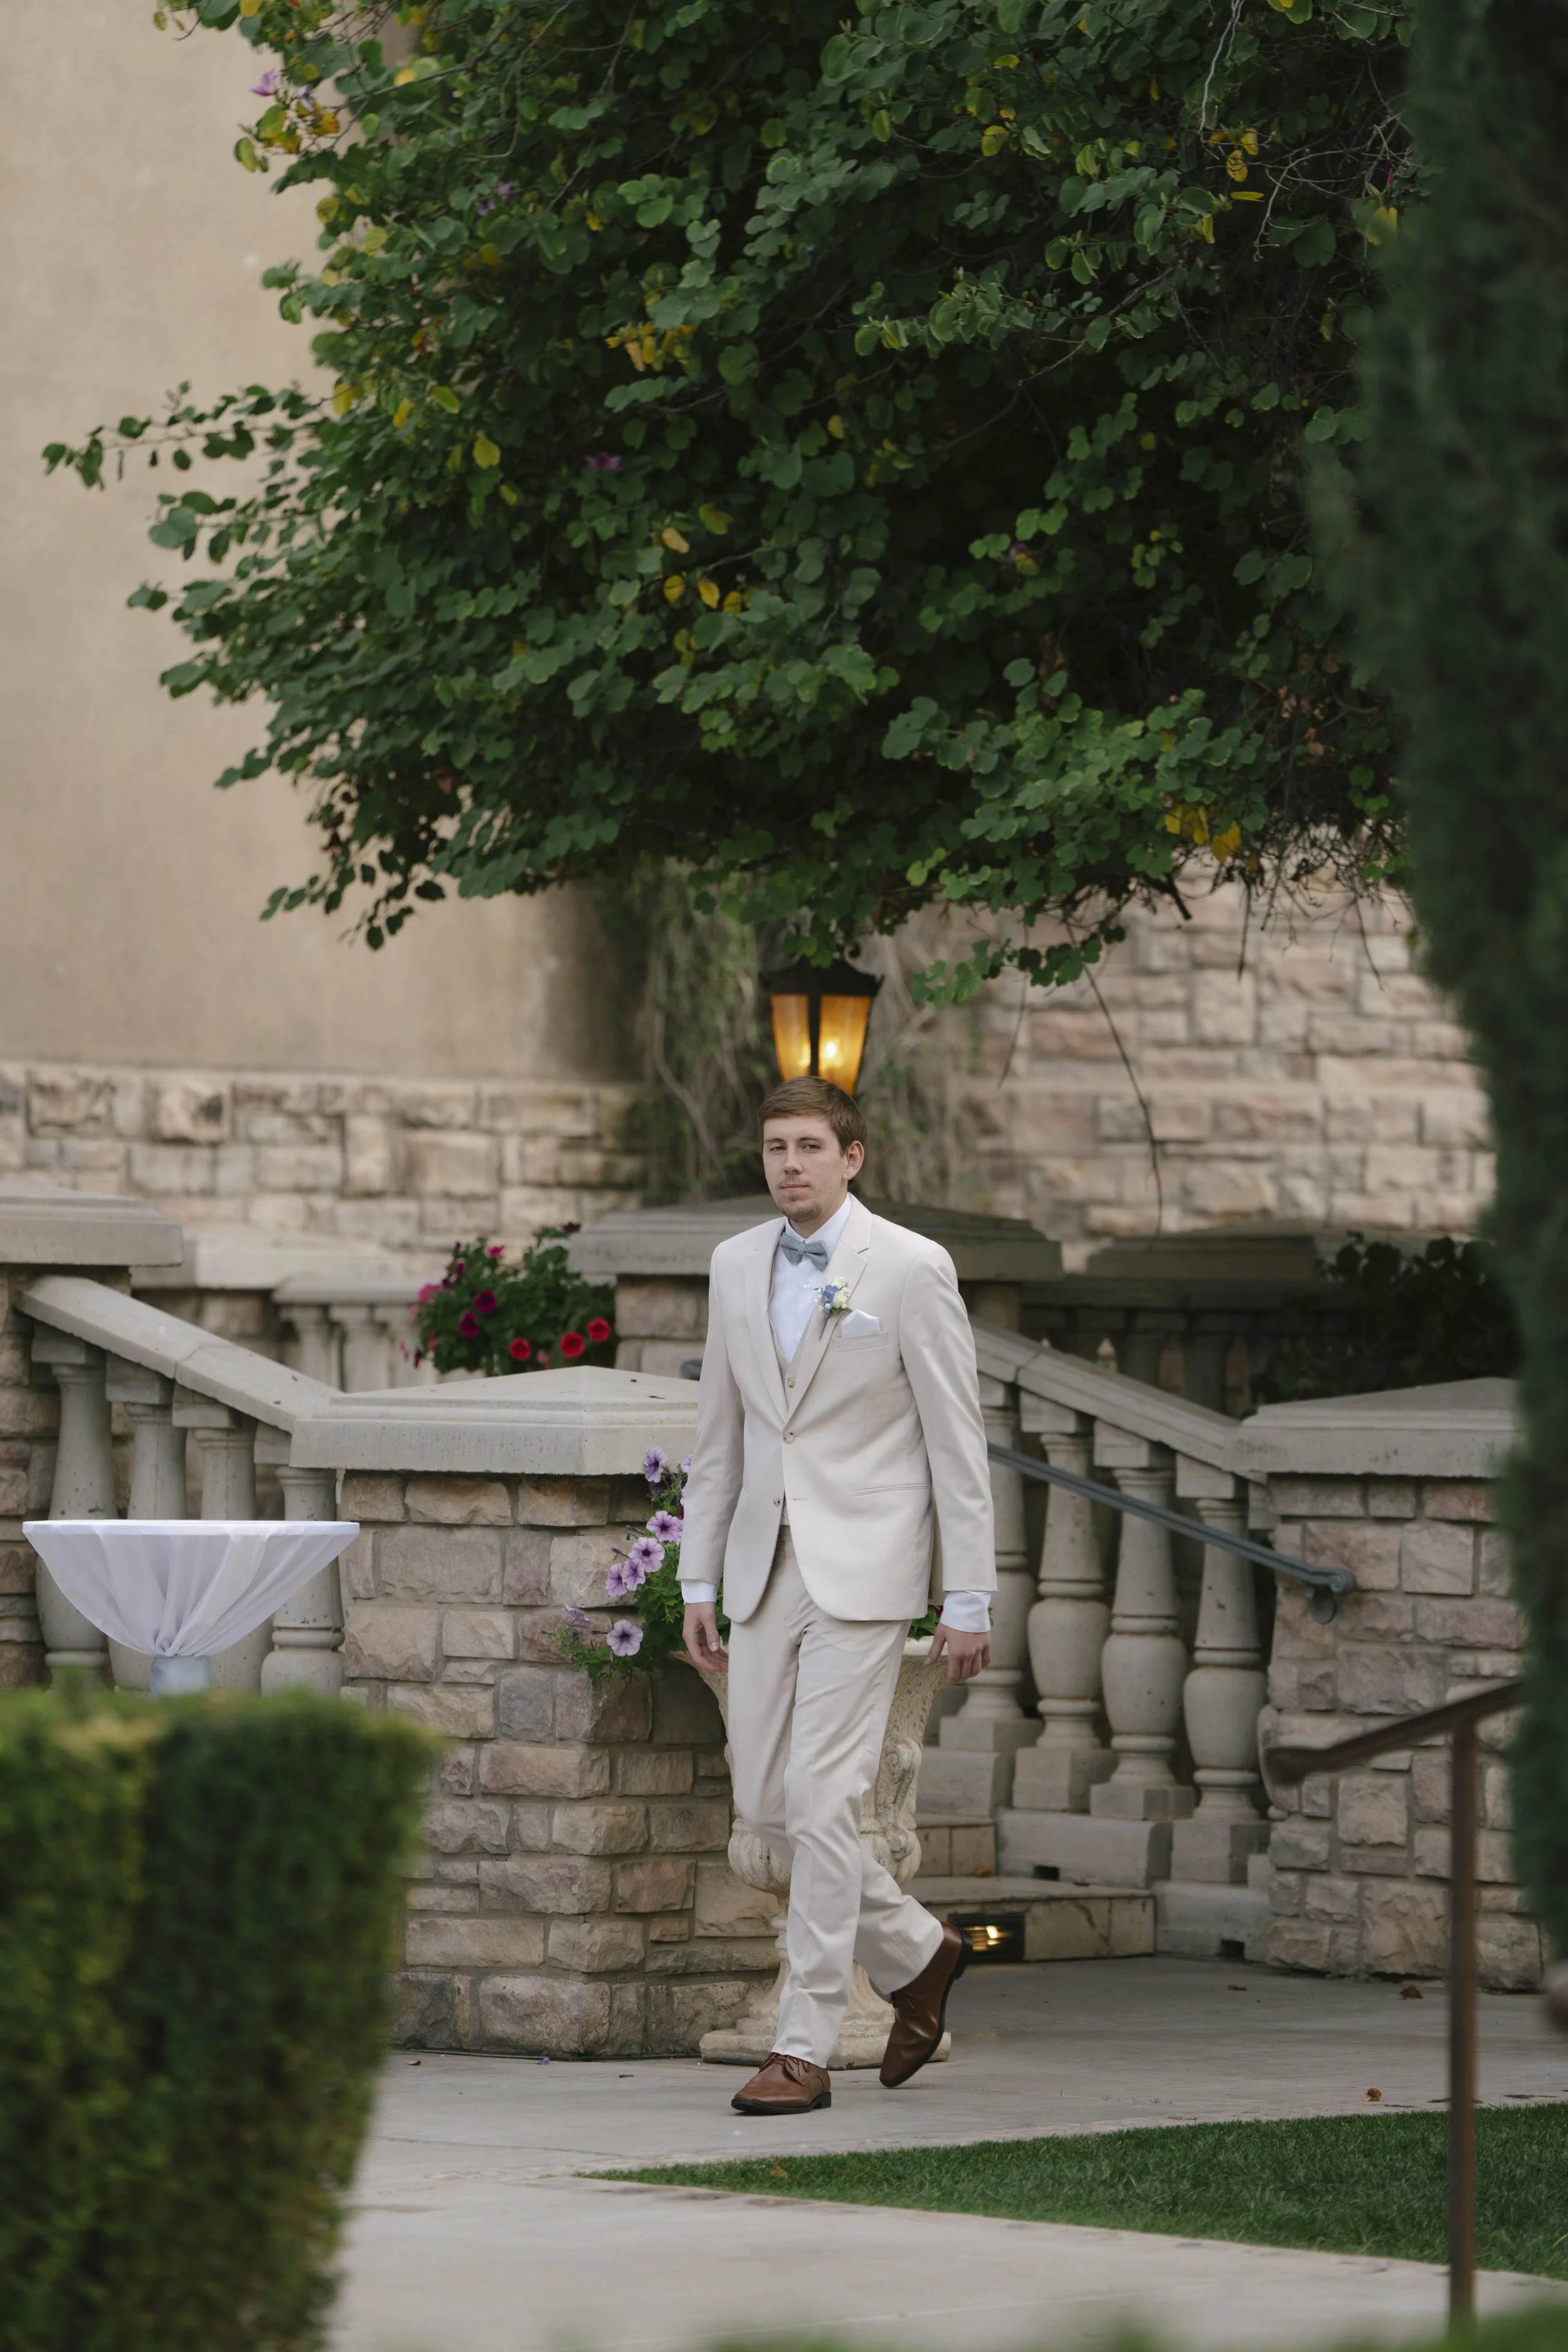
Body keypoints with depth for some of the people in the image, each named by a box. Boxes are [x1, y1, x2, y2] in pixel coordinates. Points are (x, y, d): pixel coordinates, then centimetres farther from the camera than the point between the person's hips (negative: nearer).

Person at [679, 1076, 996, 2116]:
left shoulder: (910, 1269, -6)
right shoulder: (737, 1266, 10)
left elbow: (957, 1442, -6)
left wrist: (969, 1601, -8)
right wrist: (701, 1580, 13)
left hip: (862, 1569, -6)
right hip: (765, 1564, 6)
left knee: (823, 1802, -10)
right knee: (765, 1802, 6)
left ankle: (806, 2050, -7)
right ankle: (917, 1952, 28)